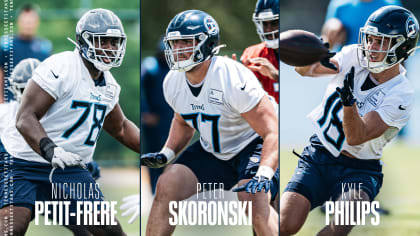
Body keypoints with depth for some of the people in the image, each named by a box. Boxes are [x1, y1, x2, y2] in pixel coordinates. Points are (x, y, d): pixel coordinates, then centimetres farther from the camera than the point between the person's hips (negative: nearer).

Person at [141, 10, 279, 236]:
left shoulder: (233, 79, -29)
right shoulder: (173, 83, -7)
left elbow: (272, 133, -29)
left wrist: (264, 175, -43)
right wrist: (166, 154, -1)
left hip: (253, 146, -6)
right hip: (212, 152, 7)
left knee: (252, 199, -32)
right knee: (167, 186, -12)